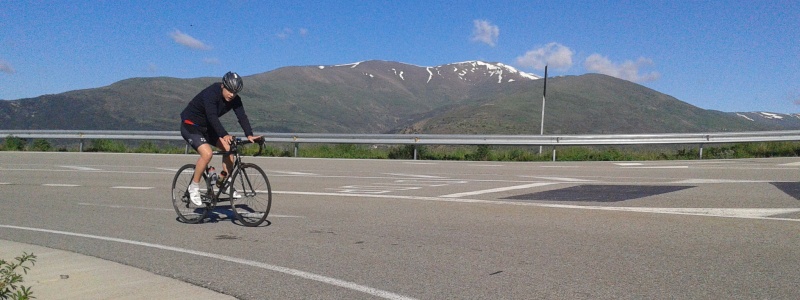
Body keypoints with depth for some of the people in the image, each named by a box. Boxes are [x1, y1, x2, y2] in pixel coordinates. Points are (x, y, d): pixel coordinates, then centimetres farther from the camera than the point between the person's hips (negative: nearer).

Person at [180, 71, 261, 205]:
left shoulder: (235, 99, -9)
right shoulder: (211, 93, -29)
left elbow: (242, 116, -20)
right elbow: (212, 117, -41)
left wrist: (249, 135, -37)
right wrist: (224, 135, -54)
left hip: (207, 127, 7)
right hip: (190, 125, -7)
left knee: (229, 147, -10)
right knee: (207, 153, -27)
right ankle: (194, 187, -9)